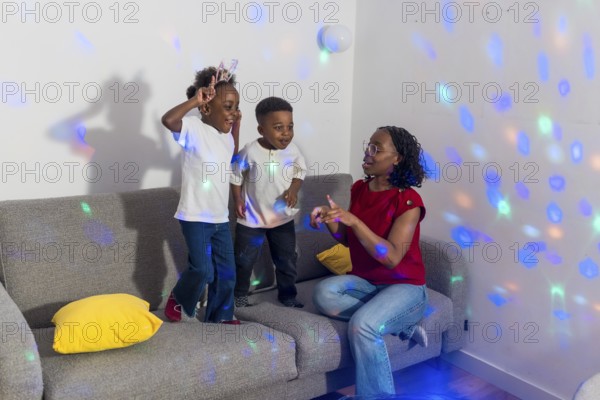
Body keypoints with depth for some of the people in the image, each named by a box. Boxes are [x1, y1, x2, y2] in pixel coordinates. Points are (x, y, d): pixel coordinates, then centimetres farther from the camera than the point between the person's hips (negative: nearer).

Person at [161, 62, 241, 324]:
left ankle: (219, 318, 27)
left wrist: (236, 125, 22)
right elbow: (168, 120, -34)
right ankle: (179, 301, 22)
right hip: (195, 216, -7)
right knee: (202, 270, -8)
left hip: (221, 217, 7)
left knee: (227, 271, 10)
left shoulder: (225, 135, 10)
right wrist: (193, 101, -25)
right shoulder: (194, 129, -14)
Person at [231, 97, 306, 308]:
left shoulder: (293, 150, -12)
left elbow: (300, 171, 6)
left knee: (287, 260, 14)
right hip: (252, 218, -3)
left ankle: (287, 295, 33)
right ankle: (239, 295, 31)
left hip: (283, 217, 3)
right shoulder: (250, 151, -20)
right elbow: (236, 176, -5)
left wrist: (294, 189, -11)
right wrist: (238, 200, -9)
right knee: (244, 260, 11)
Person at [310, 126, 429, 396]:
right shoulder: (359, 189, 2)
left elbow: (392, 258, -26)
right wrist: (331, 220, -11)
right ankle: (401, 325, -8)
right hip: (365, 281, 7)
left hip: (403, 286, -7)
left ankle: (376, 393, -10)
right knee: (323, 293, -23)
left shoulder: (408, 200, -17)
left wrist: (353, 221, -33)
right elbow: (348, 240, 10)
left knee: (362, 326, -33)